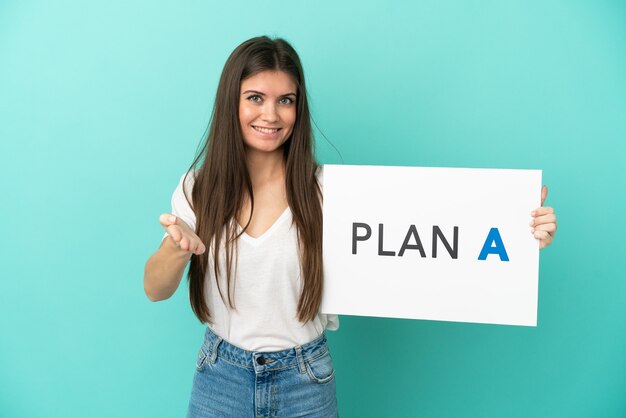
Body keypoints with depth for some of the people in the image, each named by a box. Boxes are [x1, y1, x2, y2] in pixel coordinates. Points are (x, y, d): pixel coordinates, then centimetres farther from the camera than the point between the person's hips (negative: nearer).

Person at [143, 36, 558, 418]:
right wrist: (178, 246, -31)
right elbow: (155, 289, -9)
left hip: (304, 382, -1)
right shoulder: (199, 187, -6)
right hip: (220, 378, 2)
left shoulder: (327, 189, -12)